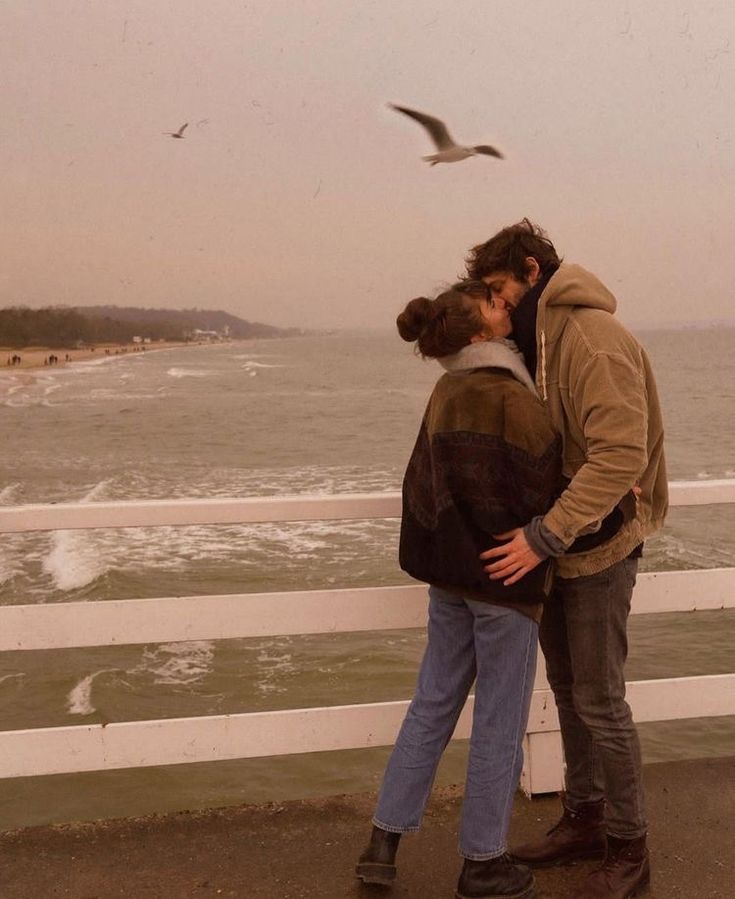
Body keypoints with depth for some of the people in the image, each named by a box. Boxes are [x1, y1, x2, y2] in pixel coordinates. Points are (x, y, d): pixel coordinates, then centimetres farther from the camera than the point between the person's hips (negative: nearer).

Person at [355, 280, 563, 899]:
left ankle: (384, 843, 20)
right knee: (500, 720, 6)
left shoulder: (449, 392, 7)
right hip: (505, 575, -7)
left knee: (432, 705, 15)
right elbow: (544, 488, -15)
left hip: (450, 572, 7)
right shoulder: (510, 396, -17)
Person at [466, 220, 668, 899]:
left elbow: (622, 453, -29)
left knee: (599, 702, 0)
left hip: (597, 549, -9)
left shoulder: (593, 337, -19)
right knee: (568, 692, 17)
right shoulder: (538, 341, 12)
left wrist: (546, 535, -31)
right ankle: (583, 819, 33)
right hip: (554, 545, 9)